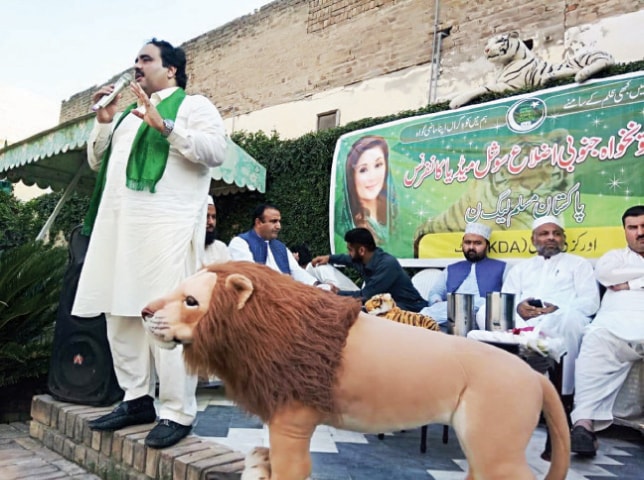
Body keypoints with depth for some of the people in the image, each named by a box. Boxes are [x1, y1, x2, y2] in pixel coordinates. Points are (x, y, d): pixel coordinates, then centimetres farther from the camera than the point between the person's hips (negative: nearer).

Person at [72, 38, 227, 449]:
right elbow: (98, 161, 27)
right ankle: (137, 399, 16)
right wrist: (104, 122, 12)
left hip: (164, 224, -8)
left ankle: (178, 413, -5)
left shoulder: (193, 105, 6)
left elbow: (217, 150, -10)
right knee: (121, 313, 7)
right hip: (120, 222, 8)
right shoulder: (130, 112, 28)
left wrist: (165, 125, -17)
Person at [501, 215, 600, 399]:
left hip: (562, 321, -2)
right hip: (522, 321, 3)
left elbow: (590, 302, 6)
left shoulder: (578, 263, 21)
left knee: (568, 318, -39)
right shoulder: (520, 268, 28)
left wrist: (558, 309, -13)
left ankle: (563, 395, -29)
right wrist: (518, 307, -9)